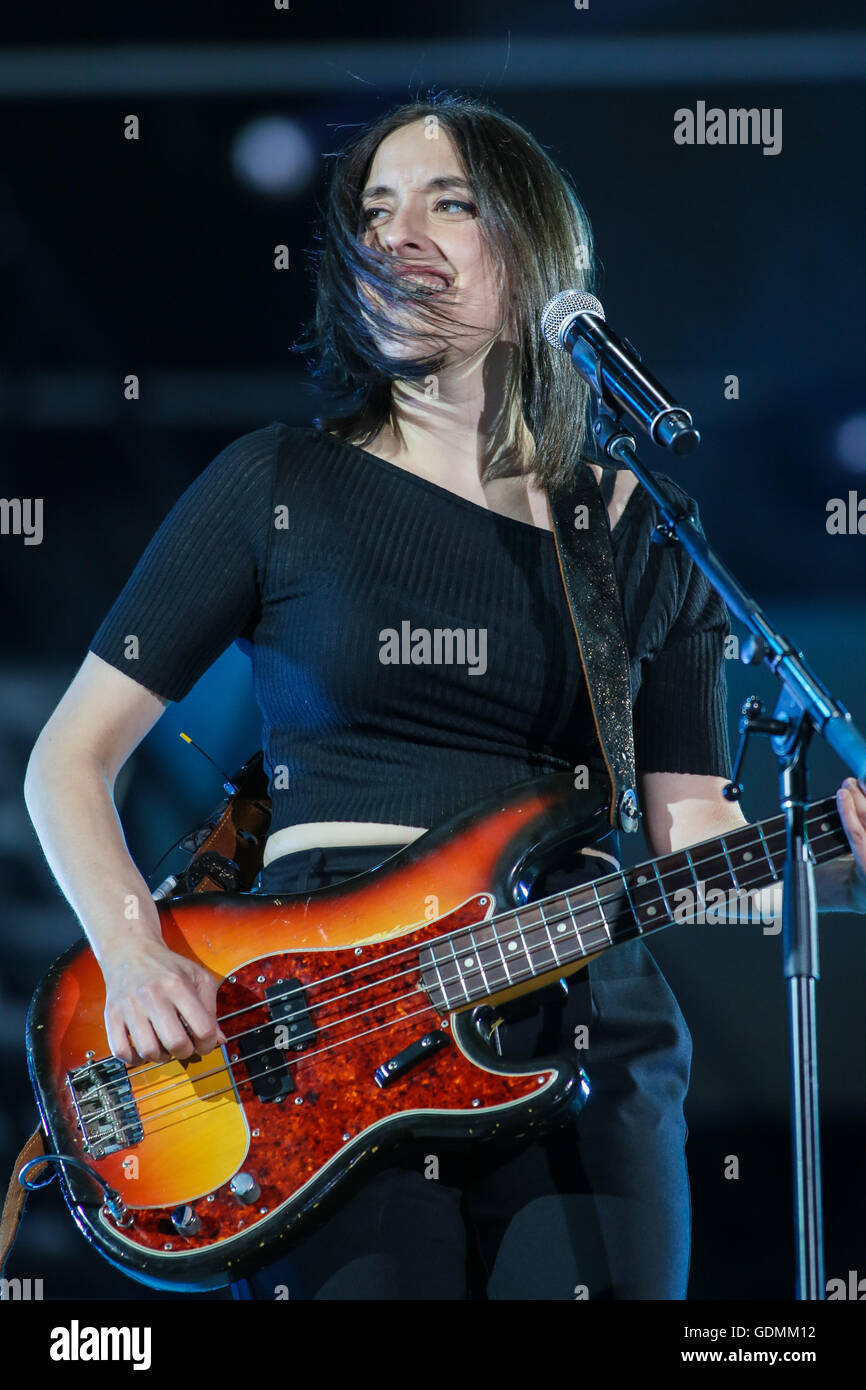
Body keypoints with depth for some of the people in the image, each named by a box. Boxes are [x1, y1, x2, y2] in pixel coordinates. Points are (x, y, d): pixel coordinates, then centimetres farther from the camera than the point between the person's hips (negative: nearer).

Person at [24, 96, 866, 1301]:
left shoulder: (642, 538, 12)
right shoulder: (280, 488, 6)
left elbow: (696, 837, 10)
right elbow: (70, 757, 8)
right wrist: (134, 953, -9)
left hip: (583, 1048, 2)